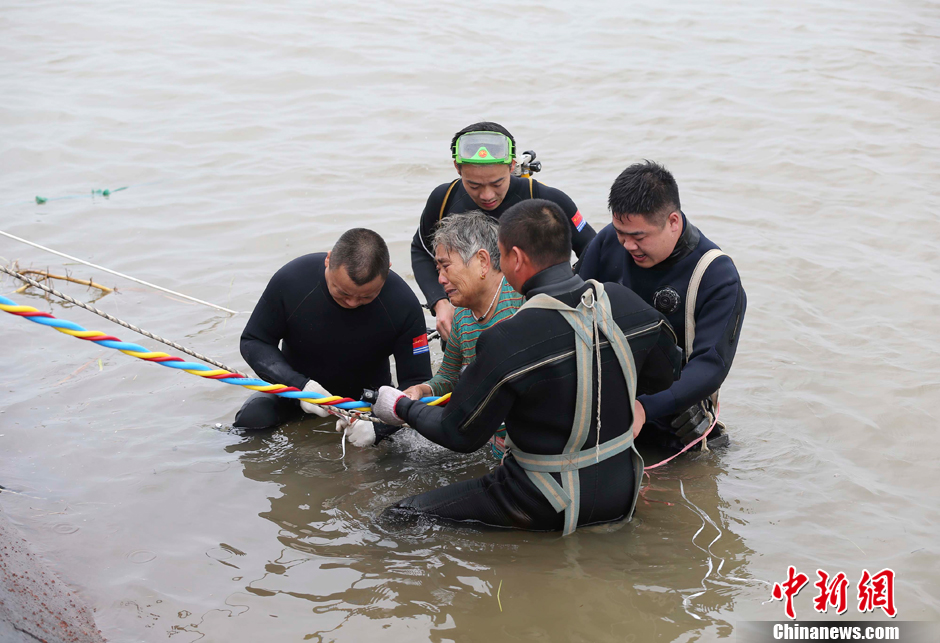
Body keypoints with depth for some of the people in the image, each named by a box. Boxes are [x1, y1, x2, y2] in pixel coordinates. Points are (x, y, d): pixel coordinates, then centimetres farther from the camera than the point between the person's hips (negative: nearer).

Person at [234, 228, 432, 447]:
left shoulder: (403, 303, -25)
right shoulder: (290, 280, -25)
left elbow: (417, 382, -20)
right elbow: (254, 342, -12)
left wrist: (377, 423, -39)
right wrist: (298, 386, -29)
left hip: (367, 395, 1)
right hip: (298, 389, -1)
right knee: (251, 419, -25)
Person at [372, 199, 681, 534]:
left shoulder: (506, 342, -24)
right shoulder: (625, 302, -7)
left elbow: (460, 435, -10)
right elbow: (663, 375, 11)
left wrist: (402, 407, 8)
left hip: (547, 511, -6)